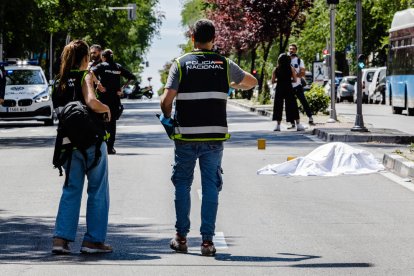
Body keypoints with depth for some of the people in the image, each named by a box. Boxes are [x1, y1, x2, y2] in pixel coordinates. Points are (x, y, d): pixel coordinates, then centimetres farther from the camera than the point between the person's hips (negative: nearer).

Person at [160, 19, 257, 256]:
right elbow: (252, 82, 20)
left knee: (183, 184, 12)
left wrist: (167, 118, 10)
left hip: (186, 136, -1)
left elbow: (167, 100, -9)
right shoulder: (224, 65, 4)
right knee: (211, 186, 5)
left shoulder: (181, 64, -2)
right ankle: (207, 240, 1)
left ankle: (181, 238, 14)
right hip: (214, 135, 1)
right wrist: (232, 84, 38)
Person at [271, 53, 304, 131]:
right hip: (289, 89, -1)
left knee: (278, 107, 9)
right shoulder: (291, 69, -3)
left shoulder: (276, 70, 0)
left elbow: (272, 81, 1)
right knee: (292, 107, 3)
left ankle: (278, 125, 6)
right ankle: (298, 125, 2)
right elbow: (295, 80, -2)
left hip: (279, 89, 1)